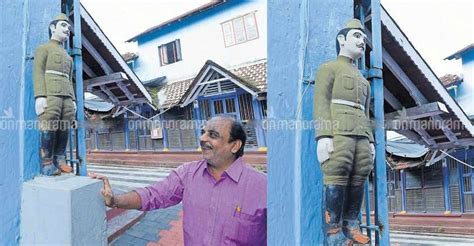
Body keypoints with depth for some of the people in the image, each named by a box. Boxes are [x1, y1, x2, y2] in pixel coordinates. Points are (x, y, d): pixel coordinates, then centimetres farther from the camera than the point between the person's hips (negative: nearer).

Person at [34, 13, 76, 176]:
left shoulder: (67, 56, 29)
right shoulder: (43, 48, 9)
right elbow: (38, 72, -3)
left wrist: (73, 100, 14)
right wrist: (40, 96, -16)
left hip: (66, 97, 7)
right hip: (49, 95, -6)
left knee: (64, 130, 0)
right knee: (48, 130, -12)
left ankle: (59, 161, 4)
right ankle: (47, 165, -10)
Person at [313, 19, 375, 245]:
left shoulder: (362, 79, 30)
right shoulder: (328, 68, 8)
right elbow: (321, 102, -5)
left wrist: (370, 142, 14)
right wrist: (323, 136, -18)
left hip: (360, 135, 7)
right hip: (337, 133, -7)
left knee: (358, 181, 1)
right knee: (337, 180, -13)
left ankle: (351, 227, 9)